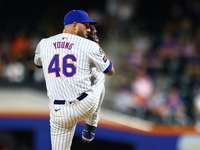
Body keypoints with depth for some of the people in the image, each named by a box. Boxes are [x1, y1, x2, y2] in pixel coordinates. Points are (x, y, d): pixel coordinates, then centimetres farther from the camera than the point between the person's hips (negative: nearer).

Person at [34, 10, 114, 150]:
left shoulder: (44, 44, 3)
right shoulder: (89, 46, -5)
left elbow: (38, 63, 28)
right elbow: (110, 71, 8)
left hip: (59, 112, 1)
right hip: (87, 106, -1)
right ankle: (90, 127, 27)